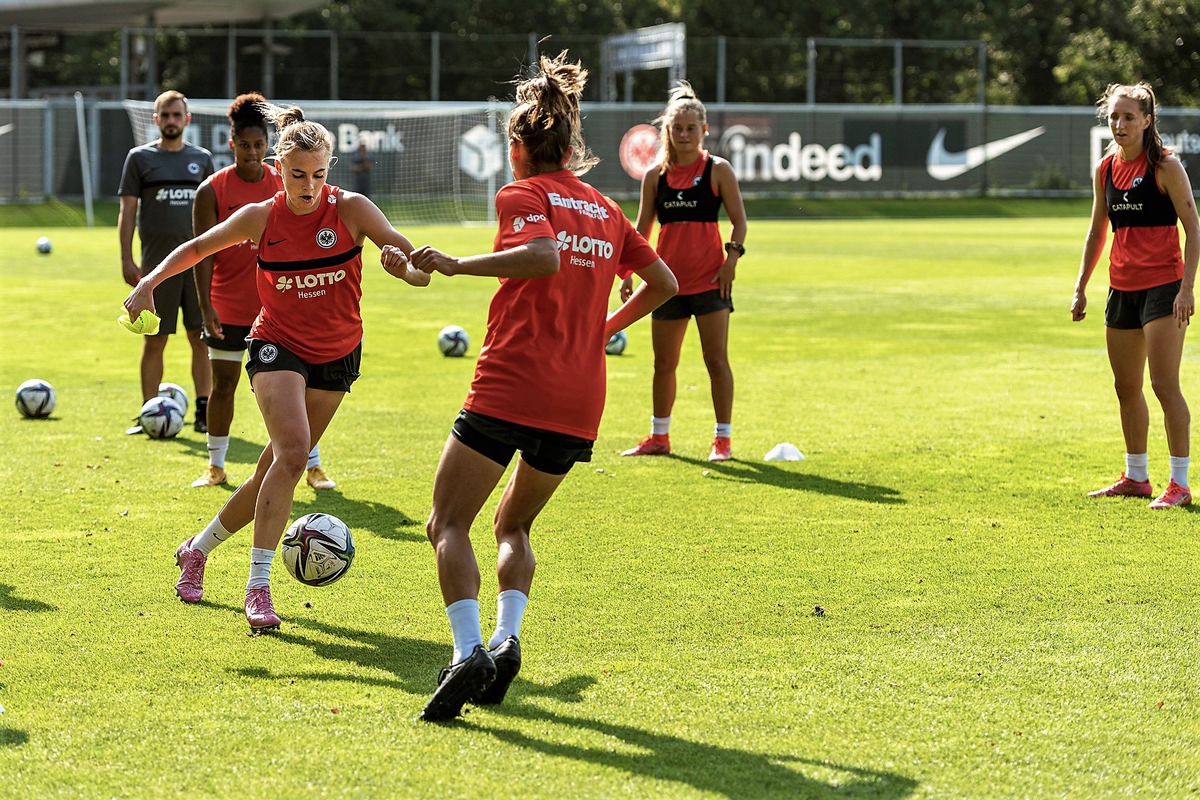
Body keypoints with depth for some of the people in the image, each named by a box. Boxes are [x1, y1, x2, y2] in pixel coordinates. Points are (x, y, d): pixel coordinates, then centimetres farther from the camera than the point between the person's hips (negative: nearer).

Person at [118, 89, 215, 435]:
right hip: (158, 261, -2)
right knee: (154, 339, 0)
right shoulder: (140, 158, 4)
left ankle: (204, 411, 7)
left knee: (201, 337, 1)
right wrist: (127, 260, -5)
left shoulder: (202, 159, 11)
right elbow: (128, 210, 3)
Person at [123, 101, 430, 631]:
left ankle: (198, 550, 31)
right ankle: (258, 587, -23)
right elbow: (196, 249, 8)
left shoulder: (351, 210, -12)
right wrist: (149, 282, -4)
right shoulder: (260, 218, -8)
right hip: (277, 345, -2)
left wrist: (408, 265, -45)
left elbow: (414, 262, -21)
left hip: (336, 355, 2)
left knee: (276, 470, 7)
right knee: (292, 451, -25)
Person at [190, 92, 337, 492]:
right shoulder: (212, 191, -5)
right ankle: (215, 466, 18)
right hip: (228, 308, -1)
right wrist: (206, 306, -13)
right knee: (223, 384, 5)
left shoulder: (285, 185, 2)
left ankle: (314, 465, 8)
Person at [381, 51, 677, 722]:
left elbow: (545, 257, -23)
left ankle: (469, 652, -21)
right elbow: (664, 283, 22)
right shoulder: (606, 210, 16)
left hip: (511, 386, -6)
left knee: (450, 523, 0)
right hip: (579, 401, 6)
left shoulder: (524, 195, -3)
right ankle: (507, 640, 1)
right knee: (514, 523, 24)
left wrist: (456, 265, -23)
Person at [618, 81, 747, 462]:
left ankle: (723, 439, 3)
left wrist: (731, 259, -13)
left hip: (709, 279, -3)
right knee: (663, 363, 10)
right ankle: (659, 437, 23)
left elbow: (739, 220, -1)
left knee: (716, 359, -4)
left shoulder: (718, 170, -2)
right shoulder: (655, 176, 6)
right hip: (668, 279, 4)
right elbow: (642, 230, 11)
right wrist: (628, 273, 5)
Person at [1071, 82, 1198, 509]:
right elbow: (1097, 230, 18)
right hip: (1122, 287, 7)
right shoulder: (1106, 170, 8)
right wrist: (1081, 287, 15)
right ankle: (1136, 477, 25)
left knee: (1164, 384, -11)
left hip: (1163, 285, -7)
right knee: (1126, 387, 12)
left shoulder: (1165, 166, -10)